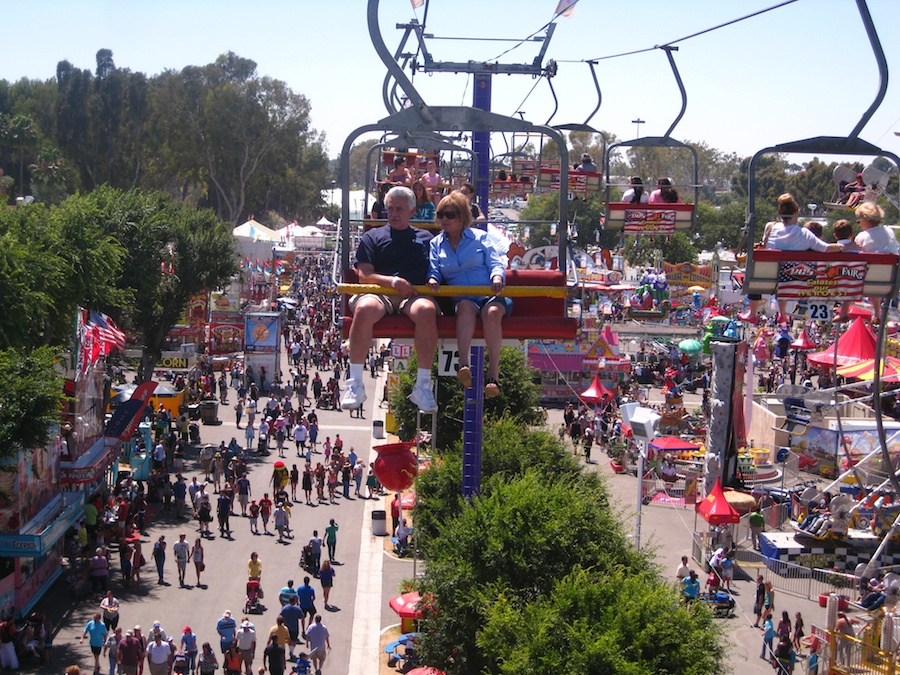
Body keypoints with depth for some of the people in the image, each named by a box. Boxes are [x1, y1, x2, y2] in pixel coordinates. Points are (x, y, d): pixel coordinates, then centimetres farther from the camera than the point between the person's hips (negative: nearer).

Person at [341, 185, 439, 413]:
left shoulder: (425, 238, 28)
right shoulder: (373, 237, 23)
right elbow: (365, 275, 10)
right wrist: (394, 281, -6)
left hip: (414, 295, 0)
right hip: (380, 293, 0)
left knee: (426, 310, -38)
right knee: (364, 309, -38)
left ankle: (423, 386, -31)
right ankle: (355, 384, -30)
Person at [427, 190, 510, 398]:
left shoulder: (479, 237, 15)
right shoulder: (436, 244, 21)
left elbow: (495, 264, 6)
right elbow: (433, 269, 10)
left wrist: (497, 278, -17)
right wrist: (432, 279, -15)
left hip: (490, 294, -1)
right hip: (460, 297, 1)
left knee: (492, 311, -36)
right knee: (466, 306, -37)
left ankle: (494, 373, -41)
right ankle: (464, 364, -52)